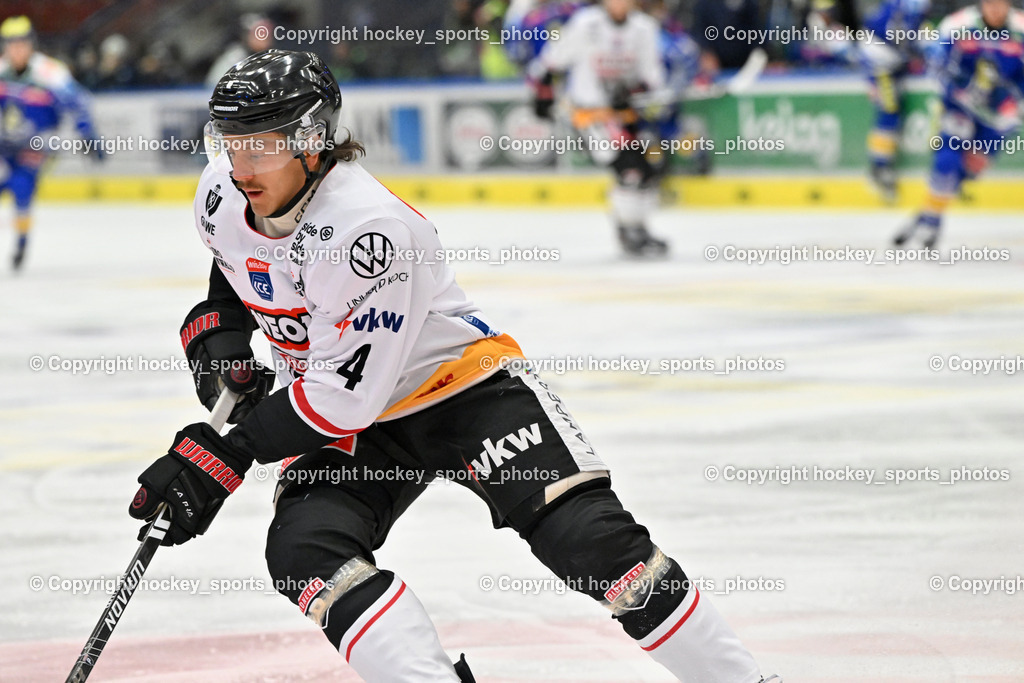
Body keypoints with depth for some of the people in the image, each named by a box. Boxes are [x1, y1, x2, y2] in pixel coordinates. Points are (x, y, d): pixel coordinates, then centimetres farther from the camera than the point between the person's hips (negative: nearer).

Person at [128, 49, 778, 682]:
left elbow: (346, 394, -31)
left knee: (588, 535, -20)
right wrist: (217, 336, 0)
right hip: (347, 421, 7)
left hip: (466, 385, -7)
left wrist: (227, 453, -31)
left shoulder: (367, 228, -33)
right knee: (304, 551, -22)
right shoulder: (224, 195, -9)